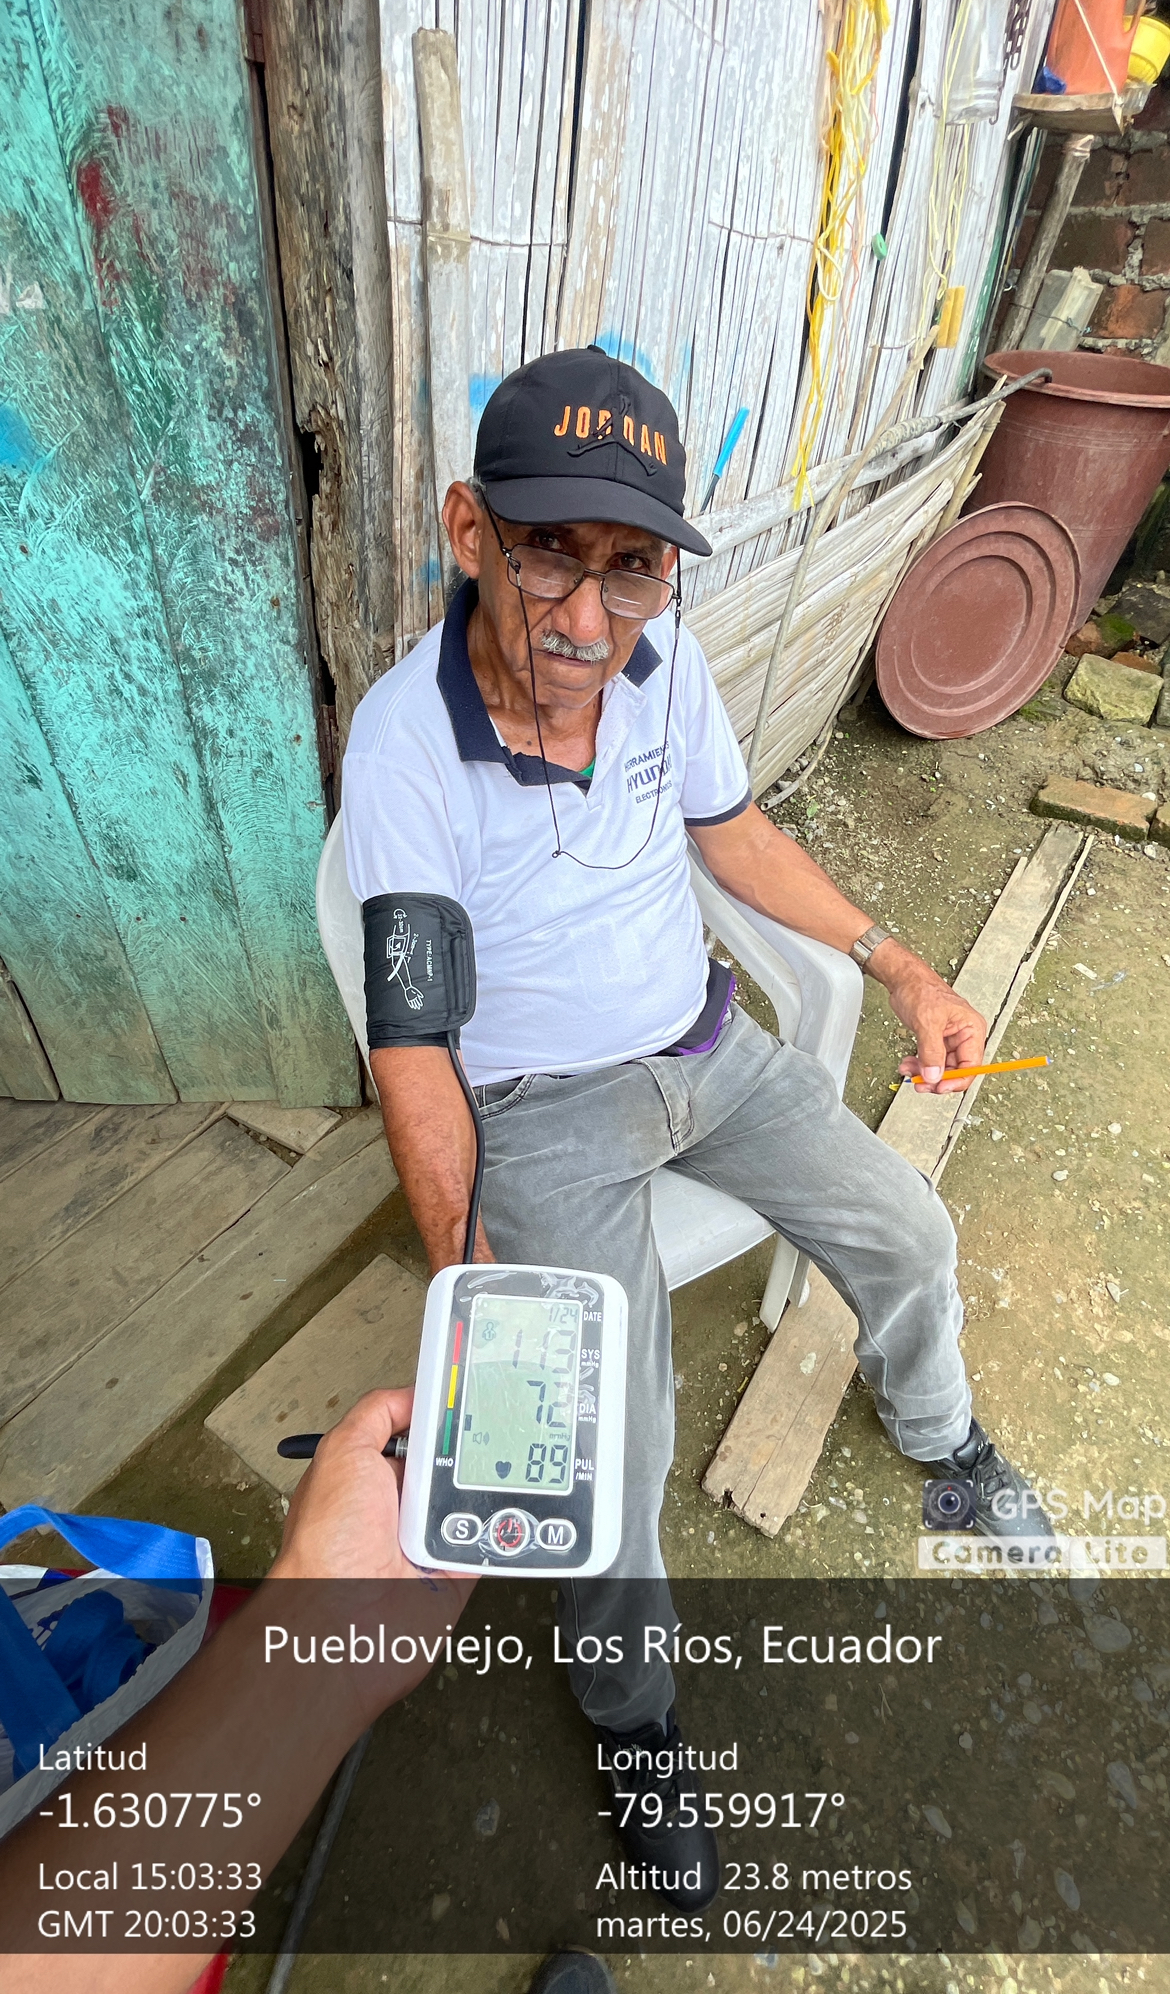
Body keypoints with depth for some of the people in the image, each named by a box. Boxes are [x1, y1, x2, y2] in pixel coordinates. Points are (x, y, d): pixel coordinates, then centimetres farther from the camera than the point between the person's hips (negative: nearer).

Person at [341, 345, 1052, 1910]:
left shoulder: (662, 654, -8)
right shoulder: (404, 741, -23)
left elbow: (734, 832, 9)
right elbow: (411, 1045, -19)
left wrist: (901, 966, 7)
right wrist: (466, 1277, -18)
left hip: (704, 1040, 6)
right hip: (545, 1105, -5)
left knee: (908, 1235, 10)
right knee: (611, 1452, -14)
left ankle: (934, 1430, 47)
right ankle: (631, 1709, 23)